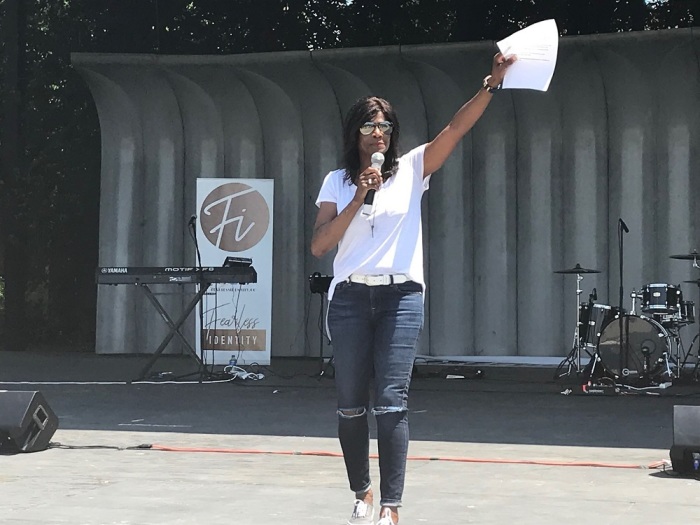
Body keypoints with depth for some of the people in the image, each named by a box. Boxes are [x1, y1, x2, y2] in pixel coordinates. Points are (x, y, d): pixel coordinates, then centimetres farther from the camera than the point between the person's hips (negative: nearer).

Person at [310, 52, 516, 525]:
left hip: (401, 296, -1)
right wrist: (359, 198, -10)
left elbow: (456, 129, -6)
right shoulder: (337, 182, 9)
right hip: (351, 296, 2)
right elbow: (319, 245, -2)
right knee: (351, 405, 6)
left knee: (391, 404, -10)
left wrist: (492, 84, -18)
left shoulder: (411, 170, 6)